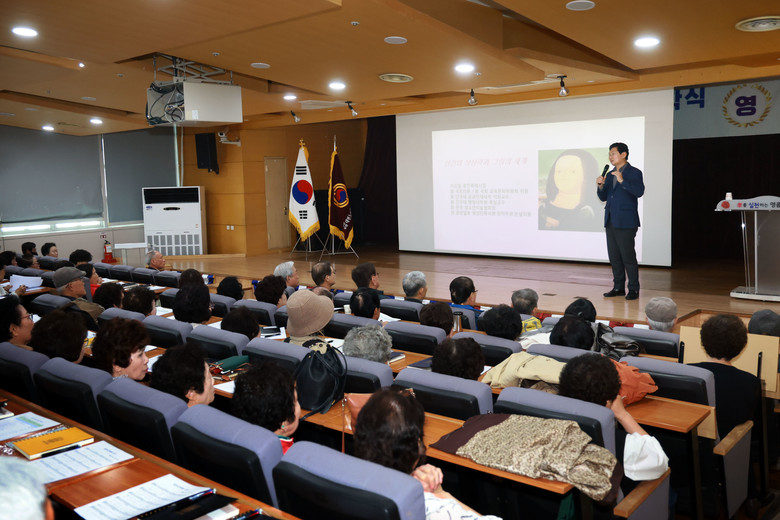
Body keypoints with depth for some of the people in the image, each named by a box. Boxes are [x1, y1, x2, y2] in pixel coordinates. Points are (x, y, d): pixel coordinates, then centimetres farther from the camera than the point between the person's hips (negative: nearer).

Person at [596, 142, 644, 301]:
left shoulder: (634, 173, -4)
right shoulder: (610, 175, 17)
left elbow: (639, 192, -19)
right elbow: (603, 197, 15)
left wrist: (622, 181, -27)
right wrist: (600, 185, -4)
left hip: (625, 222, -7)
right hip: (611, 222, 7)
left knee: (628, 256, -5)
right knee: (614, 256, 10)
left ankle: (633, 289, 3)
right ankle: (618, 287, 18)